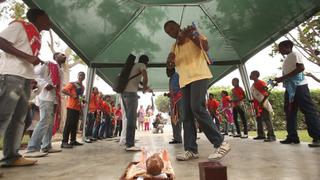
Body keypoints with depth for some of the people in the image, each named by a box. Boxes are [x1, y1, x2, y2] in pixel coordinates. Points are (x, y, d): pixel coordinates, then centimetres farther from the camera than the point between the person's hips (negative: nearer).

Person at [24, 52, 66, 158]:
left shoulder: (60, 71, 21)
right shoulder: (48, 64, 1)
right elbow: (35, 73, -10)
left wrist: (59, 100, 13)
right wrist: (45, 84, -22)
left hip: (54, 99, 8)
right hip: (46, 97, -8)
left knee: (50, 123, 9)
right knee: (45, 121, -16)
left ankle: (46, 147, 17)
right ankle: (32, 149, -11)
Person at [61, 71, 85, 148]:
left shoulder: (82, 87, 17)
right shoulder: (72, 84, -3)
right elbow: (63, 90, -12)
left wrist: (83, 100, 9)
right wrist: (72, 95, -18)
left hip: (78, 108, 7)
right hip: (71, 107, -7)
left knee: (75, 124, 10)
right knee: (69, 124, -9)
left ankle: (73, 140, 18)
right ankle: (64, 142, -5)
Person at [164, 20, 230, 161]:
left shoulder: (193, 35, 9)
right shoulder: (174, 47, 23)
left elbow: (206, 47, -8)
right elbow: (169, 66, 12)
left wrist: (194, 35, -22)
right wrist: (170, 59, -10)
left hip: (199, 76, -6)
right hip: (184, 81, 6)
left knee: (197, 108, -22)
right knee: (186, 115, -1)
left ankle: (221, 143, -10)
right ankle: (191, 150, 3)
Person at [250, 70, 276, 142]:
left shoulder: (261, 83, -12)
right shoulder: (253, 85, 15)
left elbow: (268, 93, -19)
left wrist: (262, 102, -23)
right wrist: (252, 101, 11)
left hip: (264, 105, -9)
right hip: (257, 106, 9)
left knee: (267, 120, -6)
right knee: (259, 120, 12)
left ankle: (271, 136, -1)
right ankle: (261, 135, 20)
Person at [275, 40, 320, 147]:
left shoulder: (295, 54, -1)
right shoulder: (287, 59, 24)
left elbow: (301, 68, -16)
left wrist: (283, 78, -18)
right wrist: (280, 80, 8)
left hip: (299, 86, -9)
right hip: (290, 88, 9)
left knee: (308, 110, -8)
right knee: (289, 112, 5)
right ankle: (292, 137, 8)